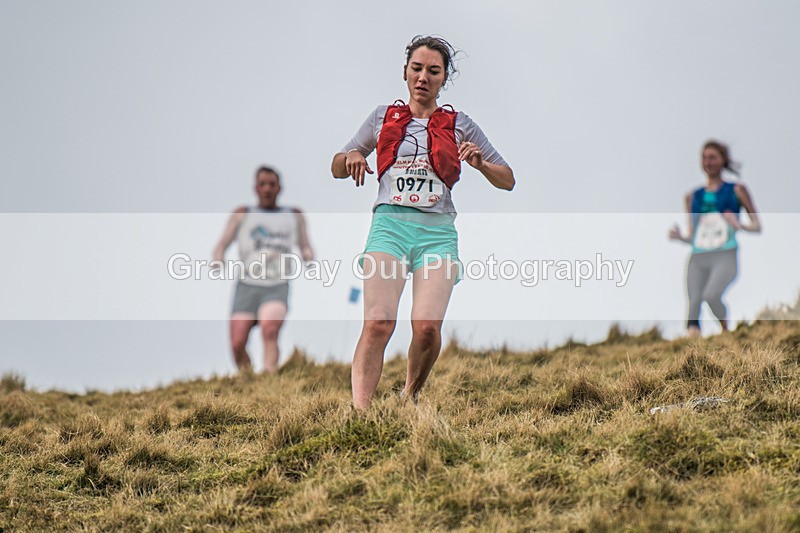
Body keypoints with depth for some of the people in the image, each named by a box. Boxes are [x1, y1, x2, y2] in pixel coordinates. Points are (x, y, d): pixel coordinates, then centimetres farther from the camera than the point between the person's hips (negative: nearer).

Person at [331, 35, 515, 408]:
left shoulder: (460, 125, 15)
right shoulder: (383, 117, 17)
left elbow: (507, 181, 16)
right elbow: (337, 168, 24)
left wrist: (480, 164, -5)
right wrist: (351, 158, 1)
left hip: (438, 231, 0)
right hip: (389, 224, 0)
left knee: (427, 327, -17)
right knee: (378, 323, -20)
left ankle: (409, 398, 10)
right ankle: (359, 412, -26)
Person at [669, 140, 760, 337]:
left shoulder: (736, 190, 11)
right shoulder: (693, 196, 19)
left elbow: (757, 225, 10)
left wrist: (740, 225, -10)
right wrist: (679, 237, -1)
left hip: (725, 256, -4)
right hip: (698, 257, 4)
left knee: (711, 295, -29)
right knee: (694, 303, -15)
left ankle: (729, 330, -5)